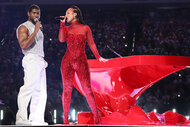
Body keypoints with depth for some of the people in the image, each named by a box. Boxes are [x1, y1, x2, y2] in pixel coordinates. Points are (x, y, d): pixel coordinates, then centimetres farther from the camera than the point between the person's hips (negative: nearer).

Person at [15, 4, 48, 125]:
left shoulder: (38, 29, 26)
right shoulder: (24, 27, -1)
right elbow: (24, 45, -16)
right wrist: (35, 31, -15)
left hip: (40, 61, 10)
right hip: (31, 60, -10)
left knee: (41, 92, 4)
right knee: (29, 87, -25)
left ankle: (36, 119, 4)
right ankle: (21, 118, -32)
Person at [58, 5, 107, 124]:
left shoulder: (85, 28, 9)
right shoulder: (66, 29, 13)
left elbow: (91, 44, 8)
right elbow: (61, 39, -5)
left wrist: (98, 57, -2)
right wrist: (62, 24, -1)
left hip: (81, 62, -2)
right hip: (67, 61, 2)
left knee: (88, 89, -8)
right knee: (67, 89, -2)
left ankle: (97, 118, -4)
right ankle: (66, 119, 0)